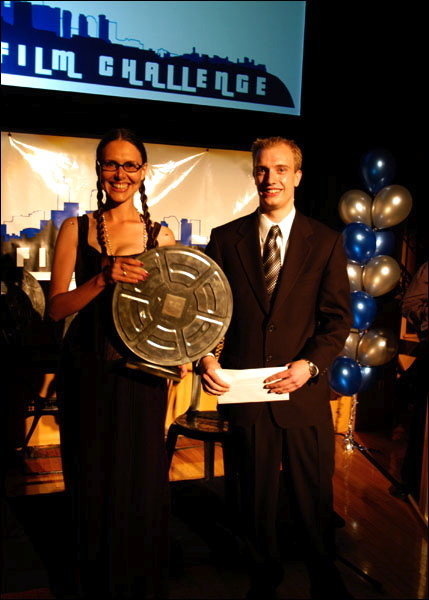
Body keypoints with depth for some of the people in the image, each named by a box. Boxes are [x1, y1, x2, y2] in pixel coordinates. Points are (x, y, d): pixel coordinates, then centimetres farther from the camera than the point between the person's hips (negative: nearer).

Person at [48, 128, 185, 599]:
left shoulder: (161, 236, 3)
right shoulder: (76, 230, 1)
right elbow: (56, 307, -5)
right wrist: (103, 280, -22)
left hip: (140, 373, 0)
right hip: (86, 371, 0)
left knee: (141, 485, 8)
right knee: (91, 485, 12)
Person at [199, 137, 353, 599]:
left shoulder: (326, 241, 2)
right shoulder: (225, 238, 4)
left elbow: (338, 317, -1)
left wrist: (311, 363, -16)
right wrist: (206, 357, -12)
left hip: (304, 391, 0)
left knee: (314, 498, 12)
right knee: (256, 497, 16)